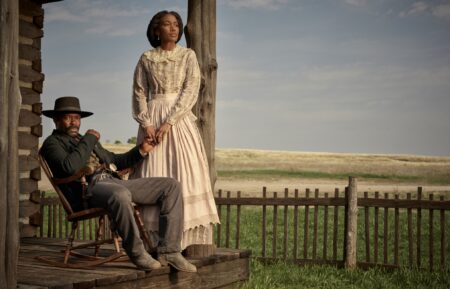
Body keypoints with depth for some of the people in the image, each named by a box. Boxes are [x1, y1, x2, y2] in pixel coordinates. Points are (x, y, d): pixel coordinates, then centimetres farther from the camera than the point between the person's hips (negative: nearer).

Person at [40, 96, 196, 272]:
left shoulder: (85, 140, 33)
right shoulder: (52, 143, 8)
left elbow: (116, 161, 36)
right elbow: (70, 167, -13)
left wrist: (142, 150, 21)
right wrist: (89, 139, -4)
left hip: (115, 182, 8)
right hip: (88, 187, -8)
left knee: (171, 186, -6)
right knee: (120, 194, -43)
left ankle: (169, 251, -12)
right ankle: (136, 253, -24)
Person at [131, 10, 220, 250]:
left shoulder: (188, 56, 7)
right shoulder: (146, 59, 11)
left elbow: (190, 92, -4)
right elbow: (139, 94, 6)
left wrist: (168, 122, -14)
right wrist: (146, 124, -11)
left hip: (180, 120, -1)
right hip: (152, 121, 1)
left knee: (184, 174, -9)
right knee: (152, 177, -5)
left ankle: (182, 239, -8)